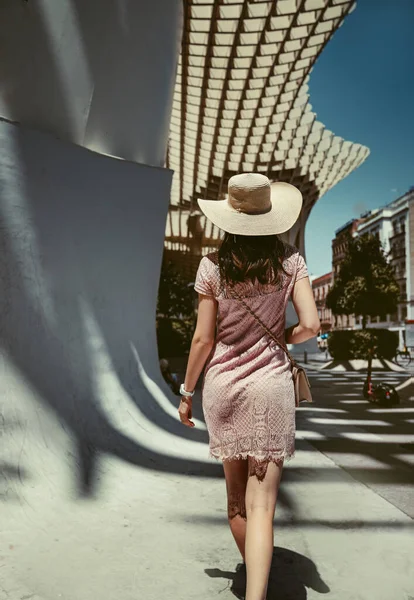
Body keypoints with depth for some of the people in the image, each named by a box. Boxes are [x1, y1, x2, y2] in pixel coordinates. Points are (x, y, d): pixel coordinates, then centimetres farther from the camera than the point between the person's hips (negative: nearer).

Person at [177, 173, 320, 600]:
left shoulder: (212, 266, -6)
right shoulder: (289, 262, -3)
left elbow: (204, 339, -6)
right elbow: (310, 325, -9)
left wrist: (186, 394, 5)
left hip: (222, 385, 1)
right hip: (270, 386, -1)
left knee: (236, 494, 22)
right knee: (261, 503, 3)